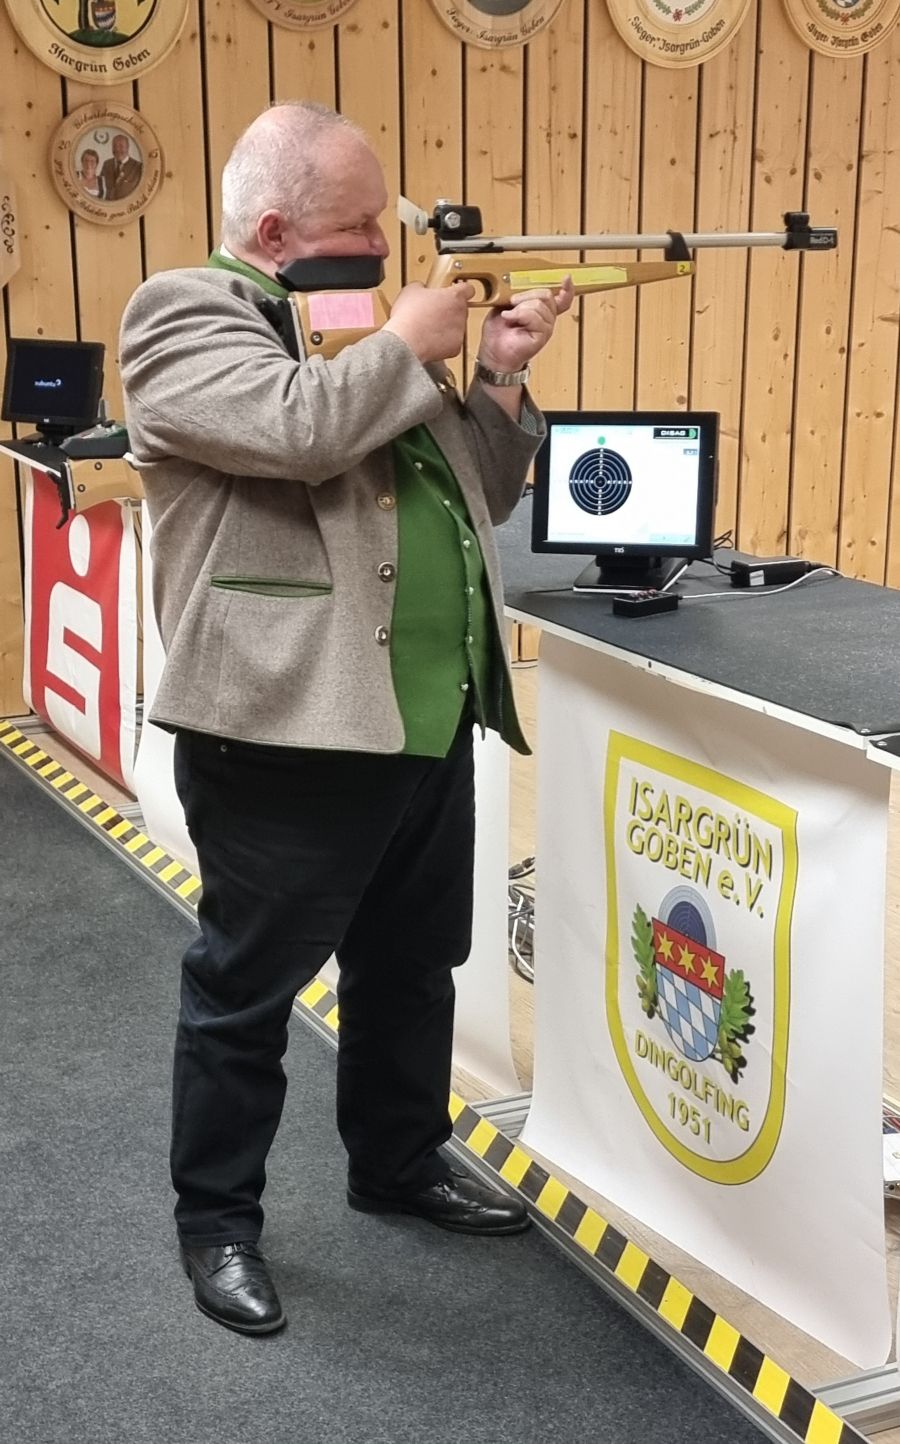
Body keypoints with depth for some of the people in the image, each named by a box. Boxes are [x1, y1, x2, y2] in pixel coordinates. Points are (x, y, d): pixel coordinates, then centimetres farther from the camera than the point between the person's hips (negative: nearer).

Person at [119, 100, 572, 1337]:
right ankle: (217, 1219, 24)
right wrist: (408, 347, -11)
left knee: (413, 967, 20)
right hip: (285, 730, -8)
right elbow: (295, 428, -27)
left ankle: (399, 1164, 40)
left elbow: (480, 495, 20)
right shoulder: (182, 313, -7)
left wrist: (501, 378, 5)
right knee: (248, 989, 6)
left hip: (428, 722, 8)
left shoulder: (364, 323, 18)